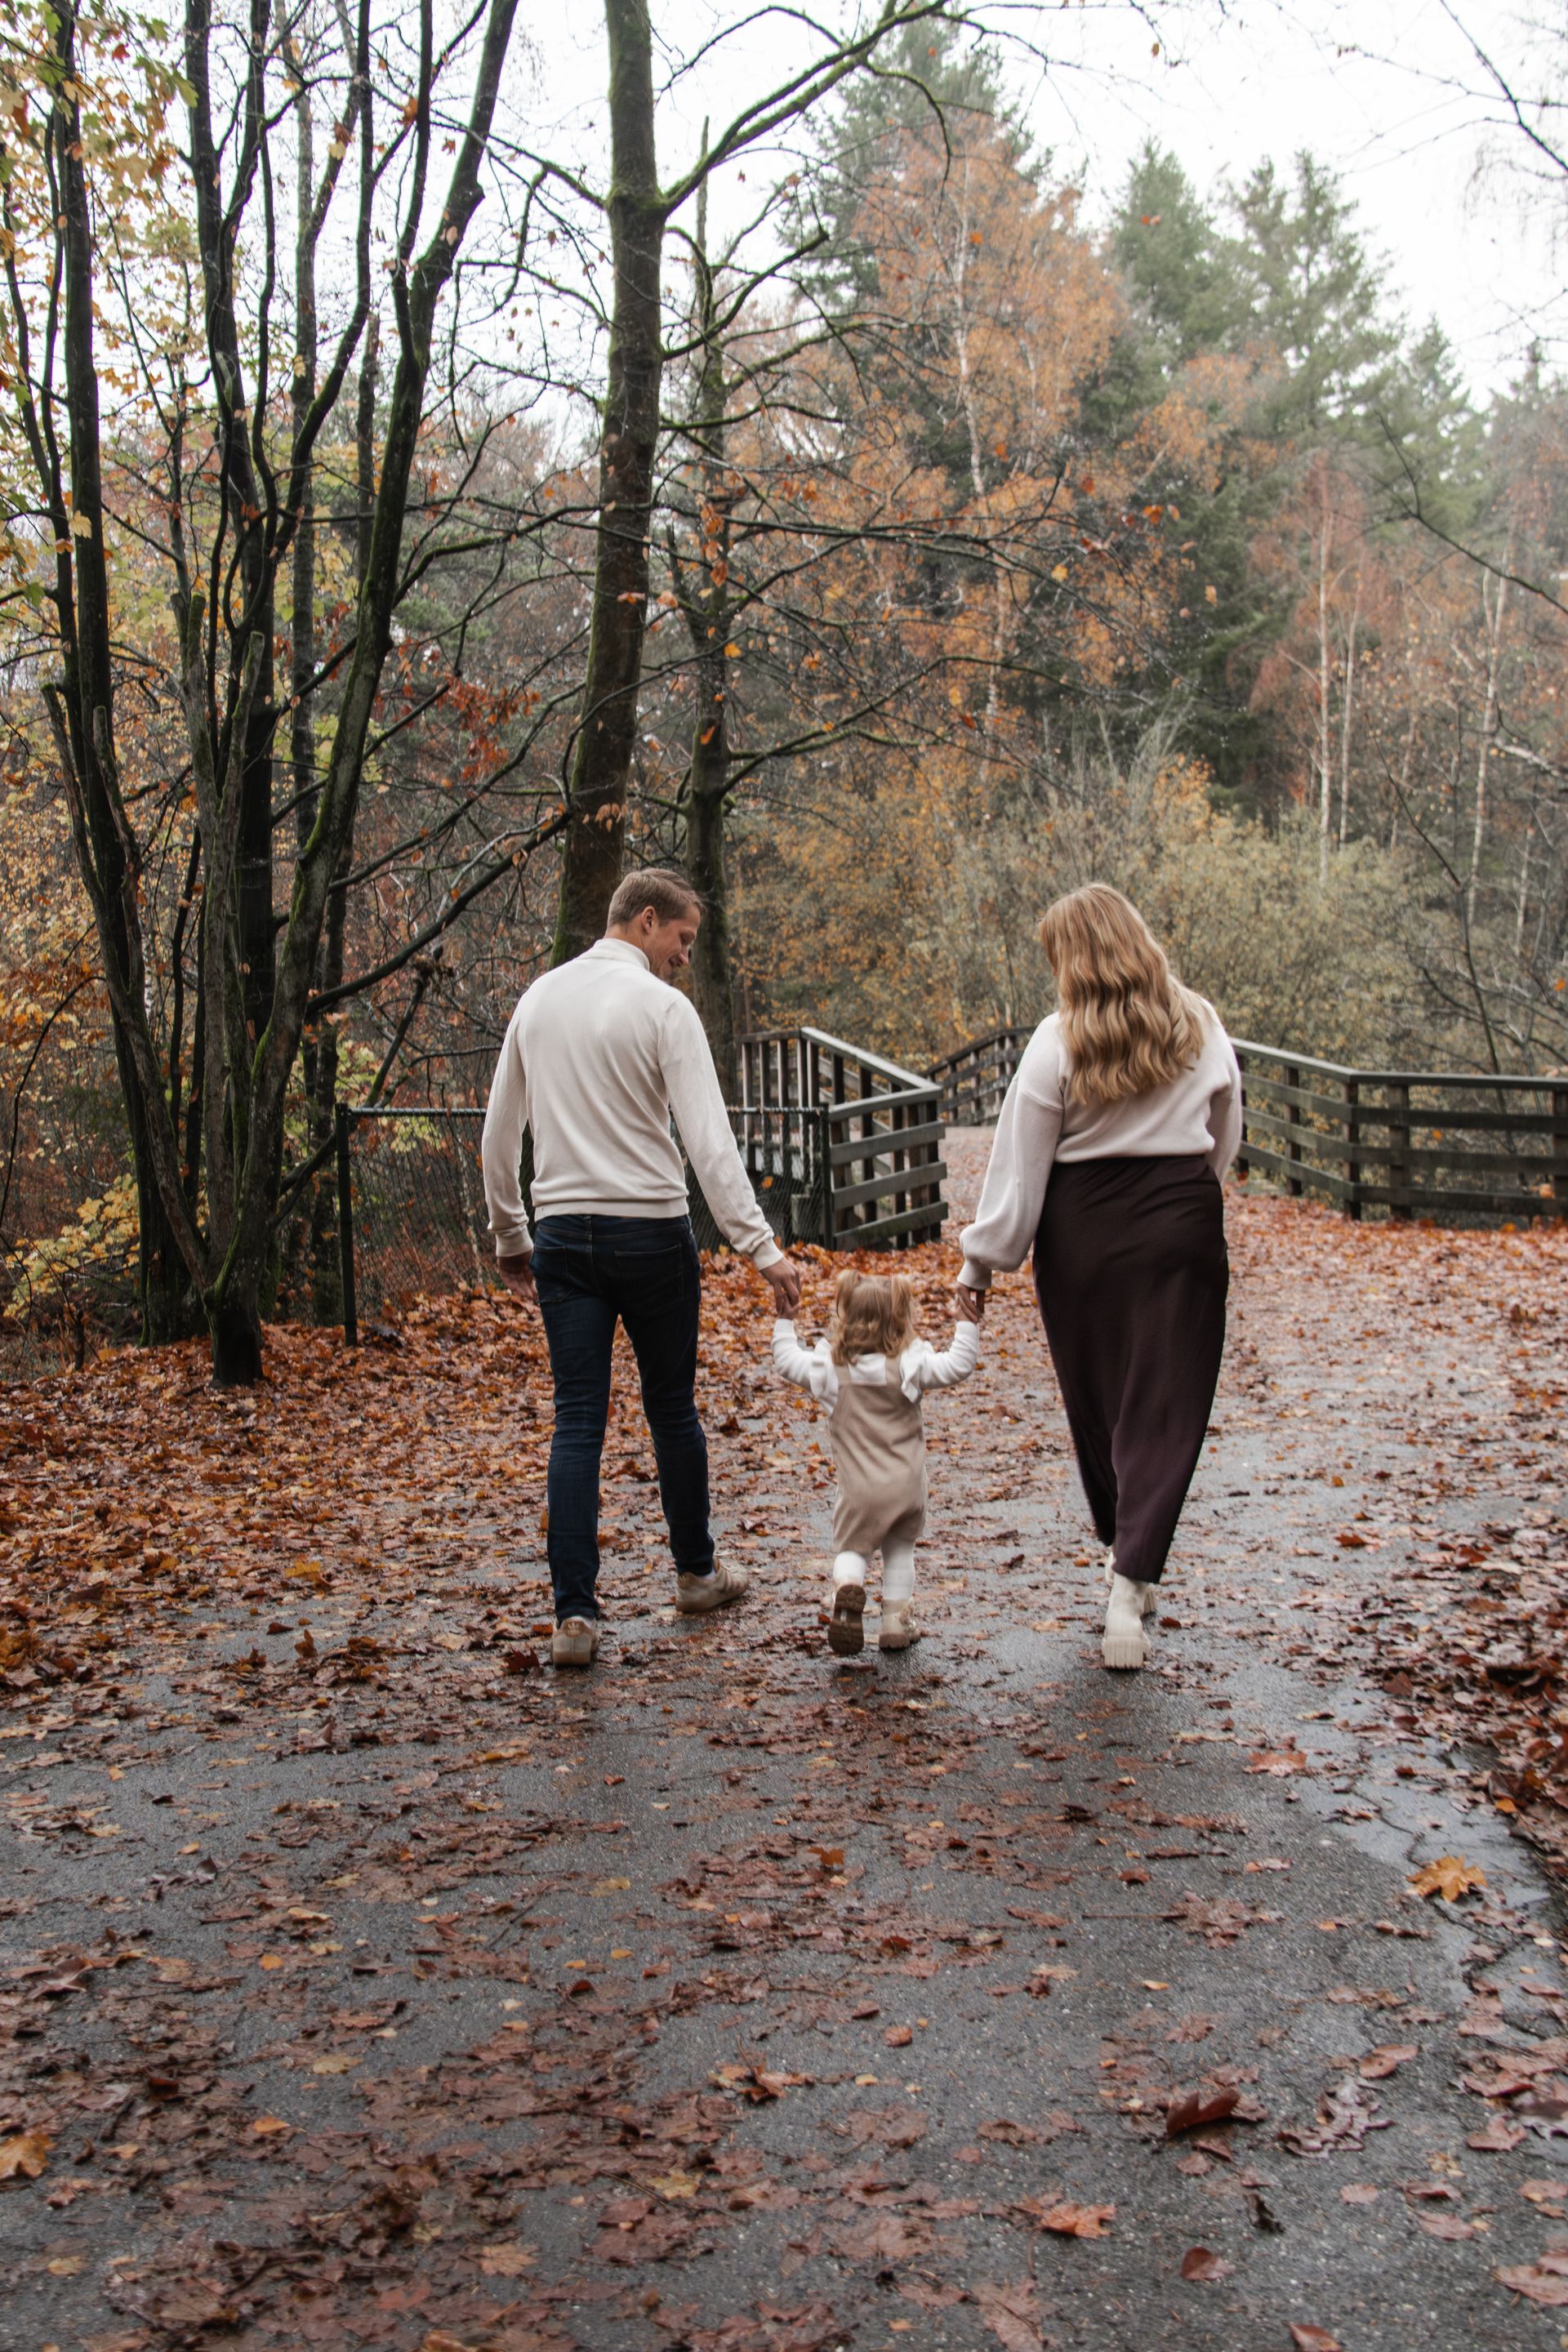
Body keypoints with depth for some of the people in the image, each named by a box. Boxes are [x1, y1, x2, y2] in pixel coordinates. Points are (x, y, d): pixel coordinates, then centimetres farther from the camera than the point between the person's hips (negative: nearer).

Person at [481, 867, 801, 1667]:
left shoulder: (539, 997, 10)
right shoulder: (661, 1005, -8)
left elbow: (499, 1134, 14)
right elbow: (708, 1139, -16)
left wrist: (509, 1237, 23)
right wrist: (761, 1247, -15)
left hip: (563, 1233, 4)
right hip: (651, 1233, -4)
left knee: (576, 1423, 3)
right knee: (671, 1410, 13)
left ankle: (574, 1614, -2)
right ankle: (696, 1571, 31)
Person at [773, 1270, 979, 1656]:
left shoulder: (830, 1367, -3)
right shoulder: (910, 1364, -8)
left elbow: (788, 1360, 8)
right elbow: (958, 1366, -12)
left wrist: (784, 1319, 20)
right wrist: (969, 1323, -7)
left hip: (858, 1490, 0)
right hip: (906, 1487, 0)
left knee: (851, 1548, 10)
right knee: (899, 1549, 18)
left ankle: (847, 1585, -22)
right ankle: (897, 1620, 16)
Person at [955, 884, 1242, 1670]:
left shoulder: (1058, 1042, -8)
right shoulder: (1200, 1029, 1)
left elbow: (1020, 1164, -7)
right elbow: (1225, 1139, 13)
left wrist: (984, 1261, 0)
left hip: (1082, 1235, -1)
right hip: (1180, 1230, 1)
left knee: (1095, 1399, 16)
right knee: (1162, 1411, 1)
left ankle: (1123, 1556, 32)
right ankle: (1130, 1585, -10)